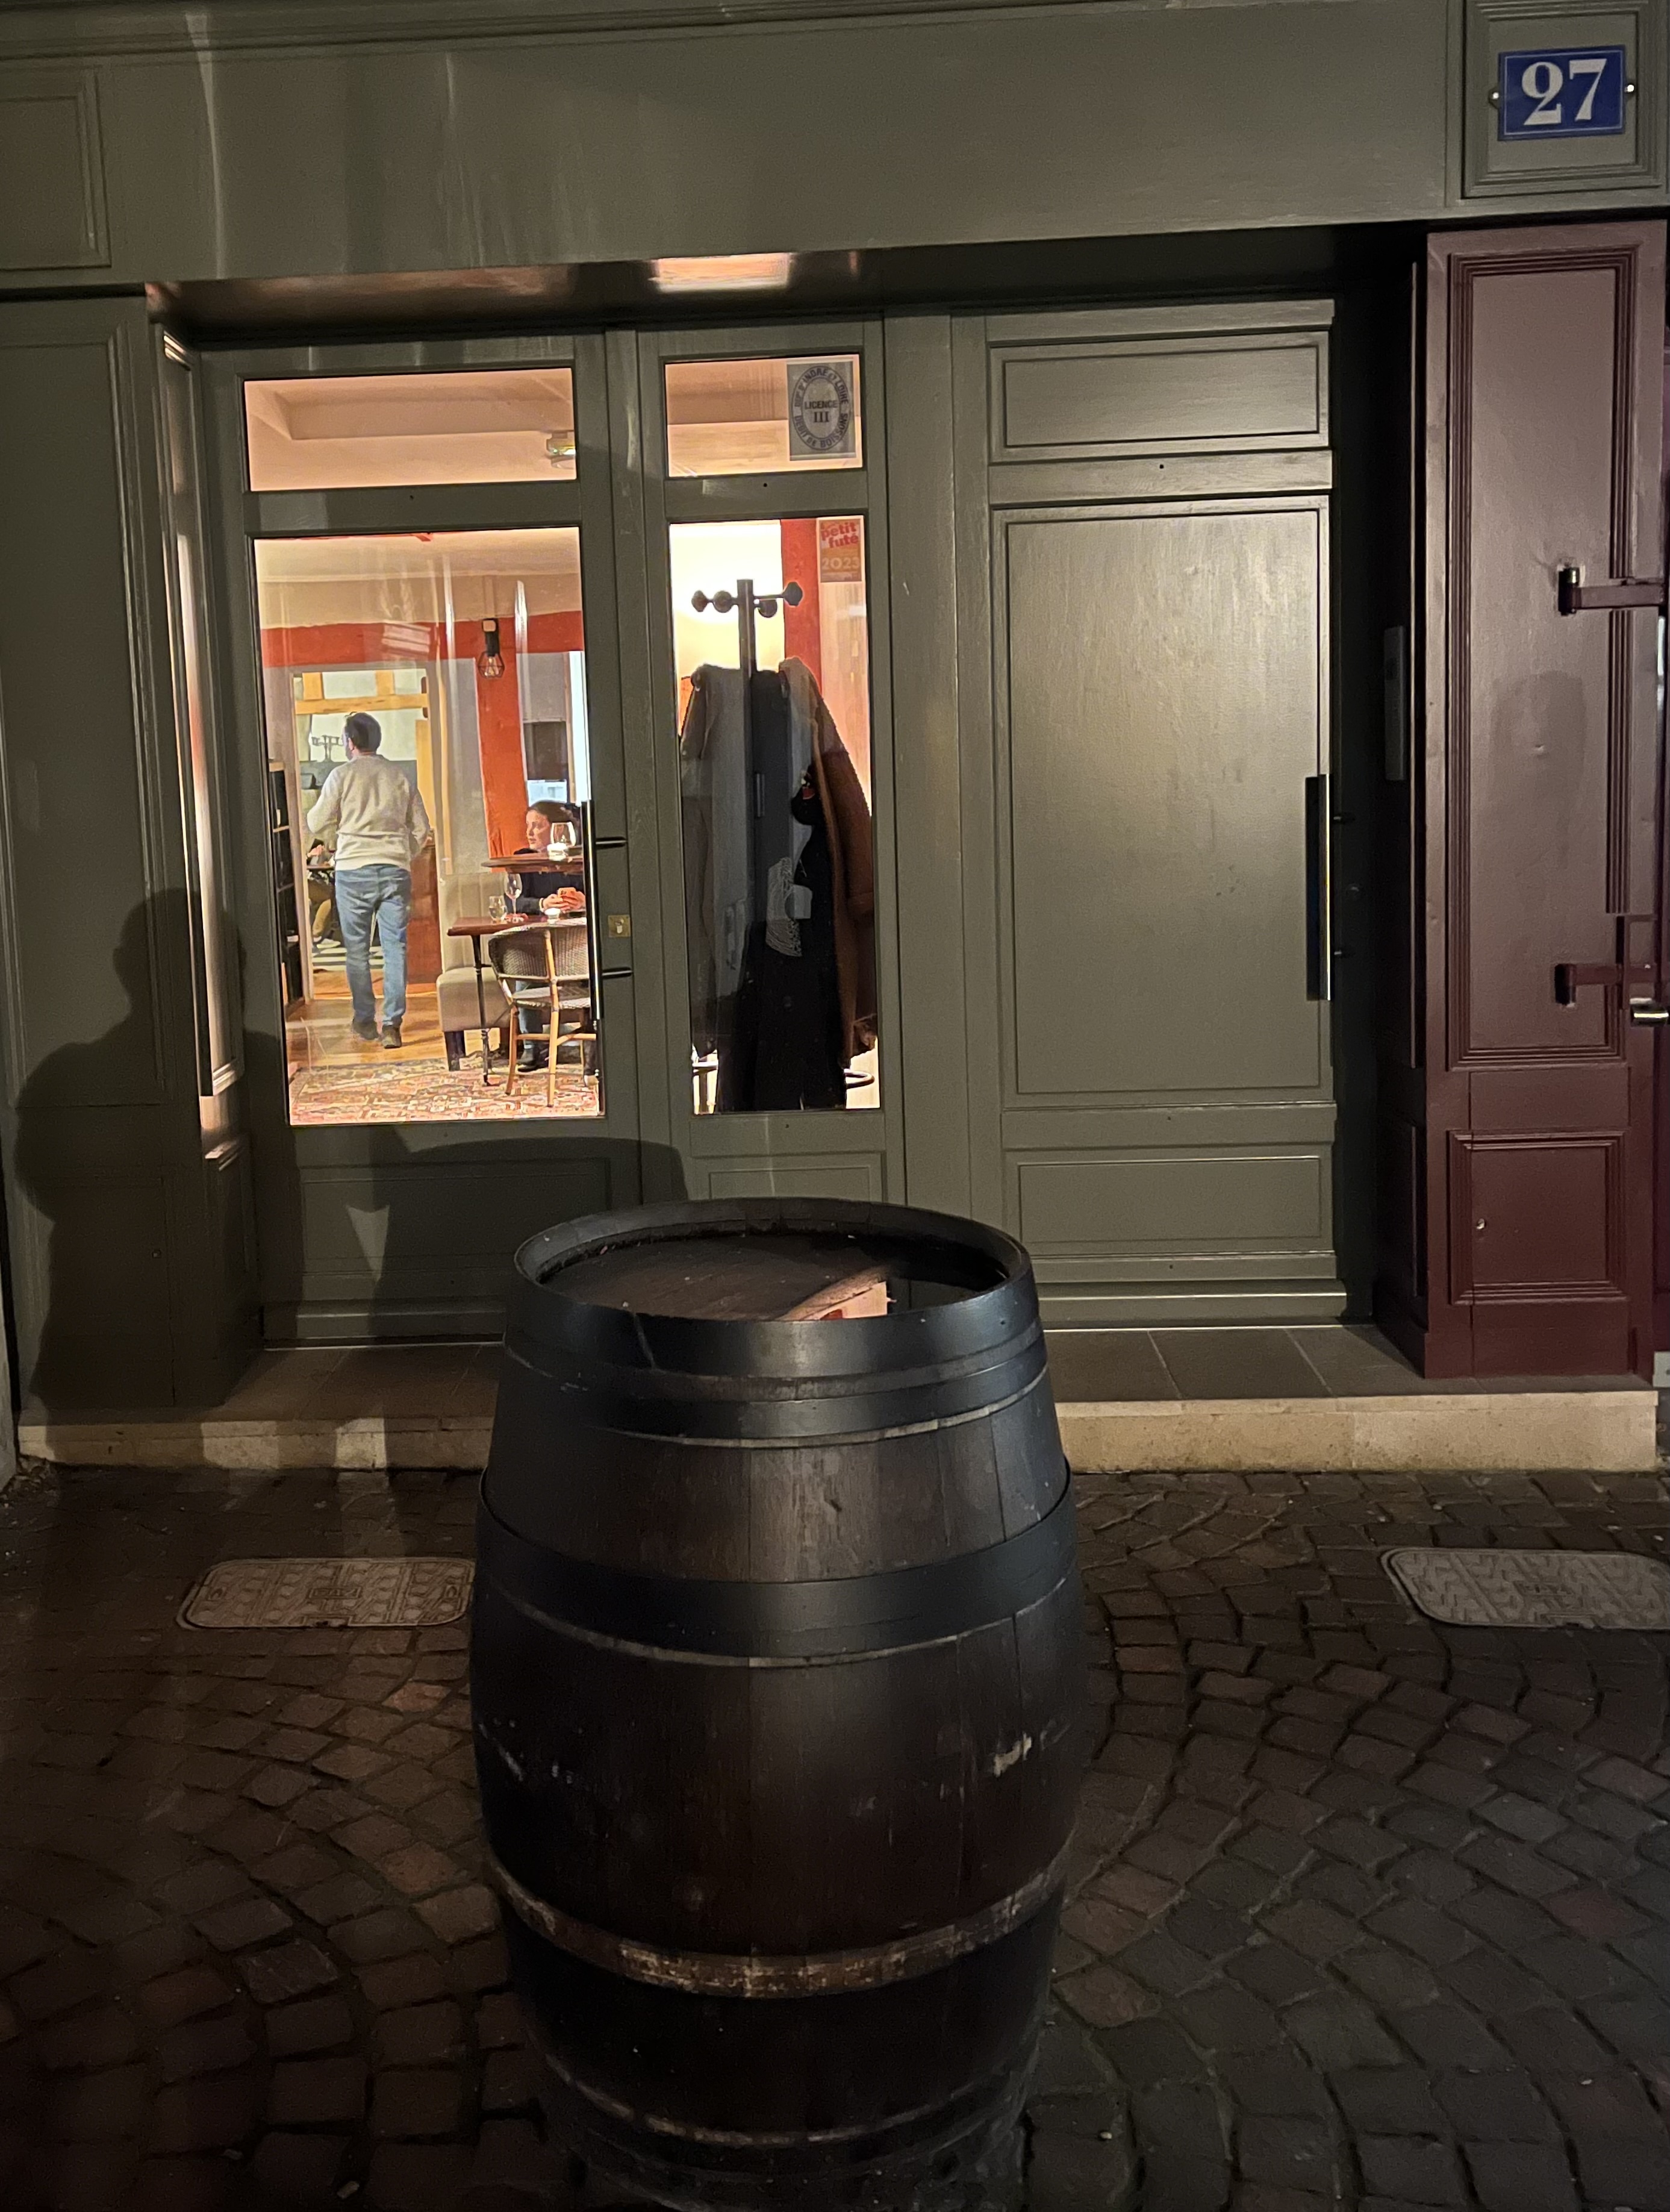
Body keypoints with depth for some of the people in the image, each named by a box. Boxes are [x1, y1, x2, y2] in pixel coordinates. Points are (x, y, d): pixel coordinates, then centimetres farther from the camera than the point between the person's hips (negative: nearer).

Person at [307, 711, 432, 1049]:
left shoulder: (342, 774, 0)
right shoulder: (400, 777, 8)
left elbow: (317, 824, 4)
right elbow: (421, 829, 11)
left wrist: (332, 841, 25)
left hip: (354, 871, -2)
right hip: (396, 871, 2)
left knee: (357, 949, 9)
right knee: (395, 947, 1)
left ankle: (365, 1021, 15)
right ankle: (393, 1024, -5)